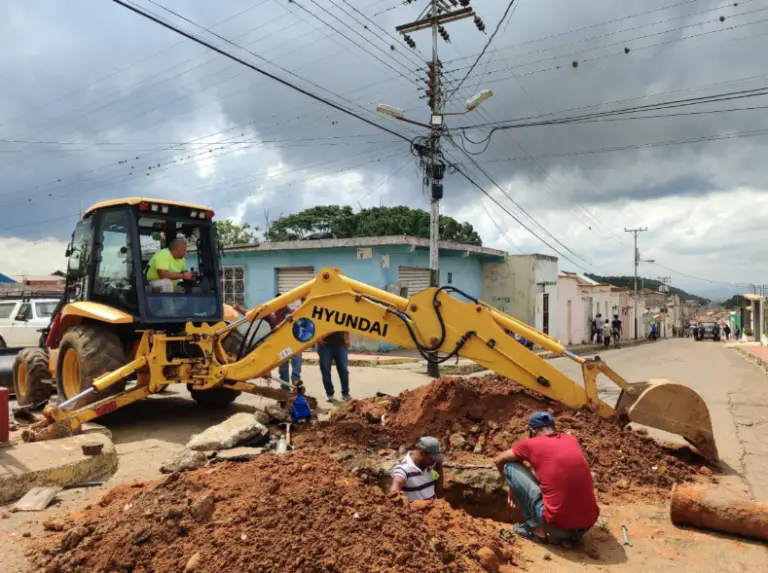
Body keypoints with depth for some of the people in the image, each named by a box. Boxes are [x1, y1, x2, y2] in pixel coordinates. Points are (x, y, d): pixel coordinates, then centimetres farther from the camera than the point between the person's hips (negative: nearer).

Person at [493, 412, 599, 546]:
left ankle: (537, 530, 8)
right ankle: (569, 535, 16)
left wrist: (513, 488, 32)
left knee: (510, 467, 6)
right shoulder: (571, 440, 13)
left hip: (558, 525, -5)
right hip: (588, 524, 6)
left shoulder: (531, 444, -1)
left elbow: (499, 461, 16)